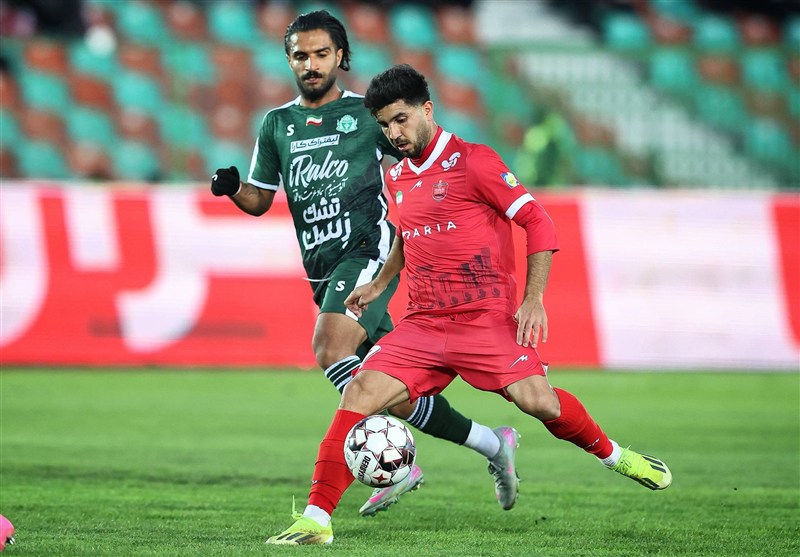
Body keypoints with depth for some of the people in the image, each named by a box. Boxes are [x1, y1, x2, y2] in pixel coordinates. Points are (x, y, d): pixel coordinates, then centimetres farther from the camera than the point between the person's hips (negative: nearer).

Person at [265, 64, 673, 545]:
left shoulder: (471, 161, -7)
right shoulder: (397, 176, 13)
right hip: (423, 325, 5)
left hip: (486, 319, -5)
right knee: (360, 393, -14)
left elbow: (537, 221, -8)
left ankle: (612, 455, 10)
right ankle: (317, 519, -13)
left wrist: (533, 300, -14)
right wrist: (380, 284, 26)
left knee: (538, 401, -21)